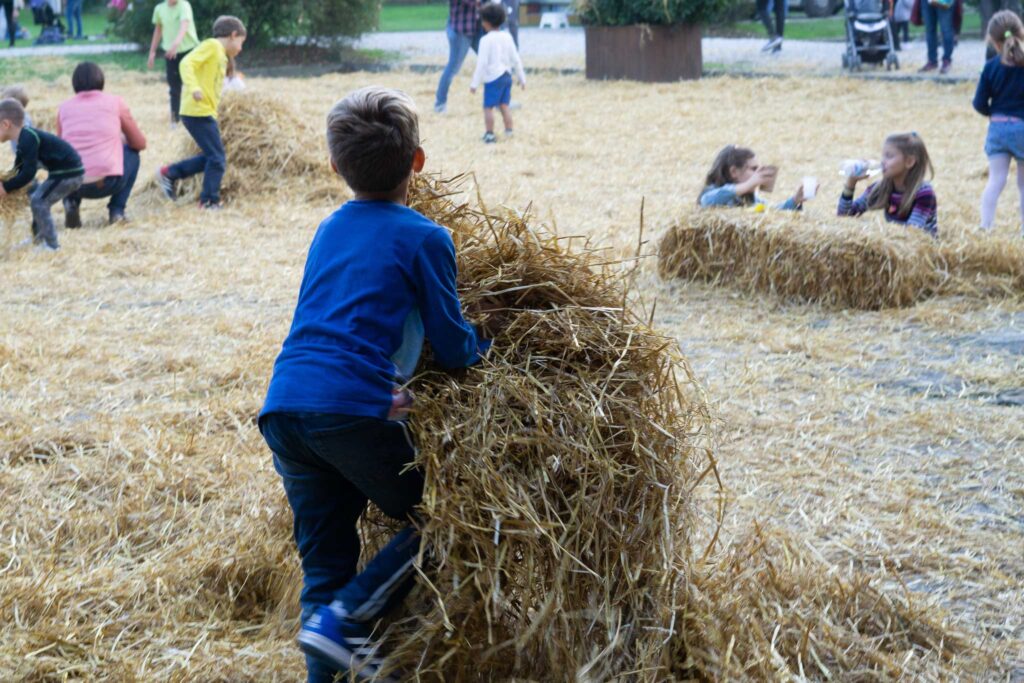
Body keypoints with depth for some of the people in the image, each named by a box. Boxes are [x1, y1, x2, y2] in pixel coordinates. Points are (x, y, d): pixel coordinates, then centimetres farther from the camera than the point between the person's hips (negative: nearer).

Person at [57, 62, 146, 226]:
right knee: (132, 153, 28)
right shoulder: (115, 102, 9)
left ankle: (71, 202, 9)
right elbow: (140, 143, 17)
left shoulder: (64, 108, 13)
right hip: (108, 183, -2)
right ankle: (116, 211, 14)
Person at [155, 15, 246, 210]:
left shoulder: (221, 55, 19)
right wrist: (193, 88, -30)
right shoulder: (212, 45, -7)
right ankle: (209, 202, -1)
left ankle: (169, 174, 20)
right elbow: (187, 63, -19)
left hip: (205, 113, 9)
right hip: (199, 112, -9)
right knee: (217, 158, -6)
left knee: (210, 157, 15)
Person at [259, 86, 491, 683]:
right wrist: (483, 344, 24)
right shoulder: (424, 238, 2)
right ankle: (342, 621, -5)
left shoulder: (330, 230, 21)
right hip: (354, 408, -6)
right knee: (434, 523, 10)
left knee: (325, 560, 14)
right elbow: (452, 348, 3)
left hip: (283, 407, 6)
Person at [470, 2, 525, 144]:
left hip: (493, 78, -7)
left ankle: (490, 134, -4)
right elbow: (516, 59, 10)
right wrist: (522, 78, 19)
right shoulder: (507, 37, 6)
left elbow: (482, 63, -16)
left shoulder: (486, 40, -13)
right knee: (504, 105, 14)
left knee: (488, 107, -1)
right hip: (507, 76, 7)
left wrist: (475, 83, -12)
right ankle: (509, 132, 14)